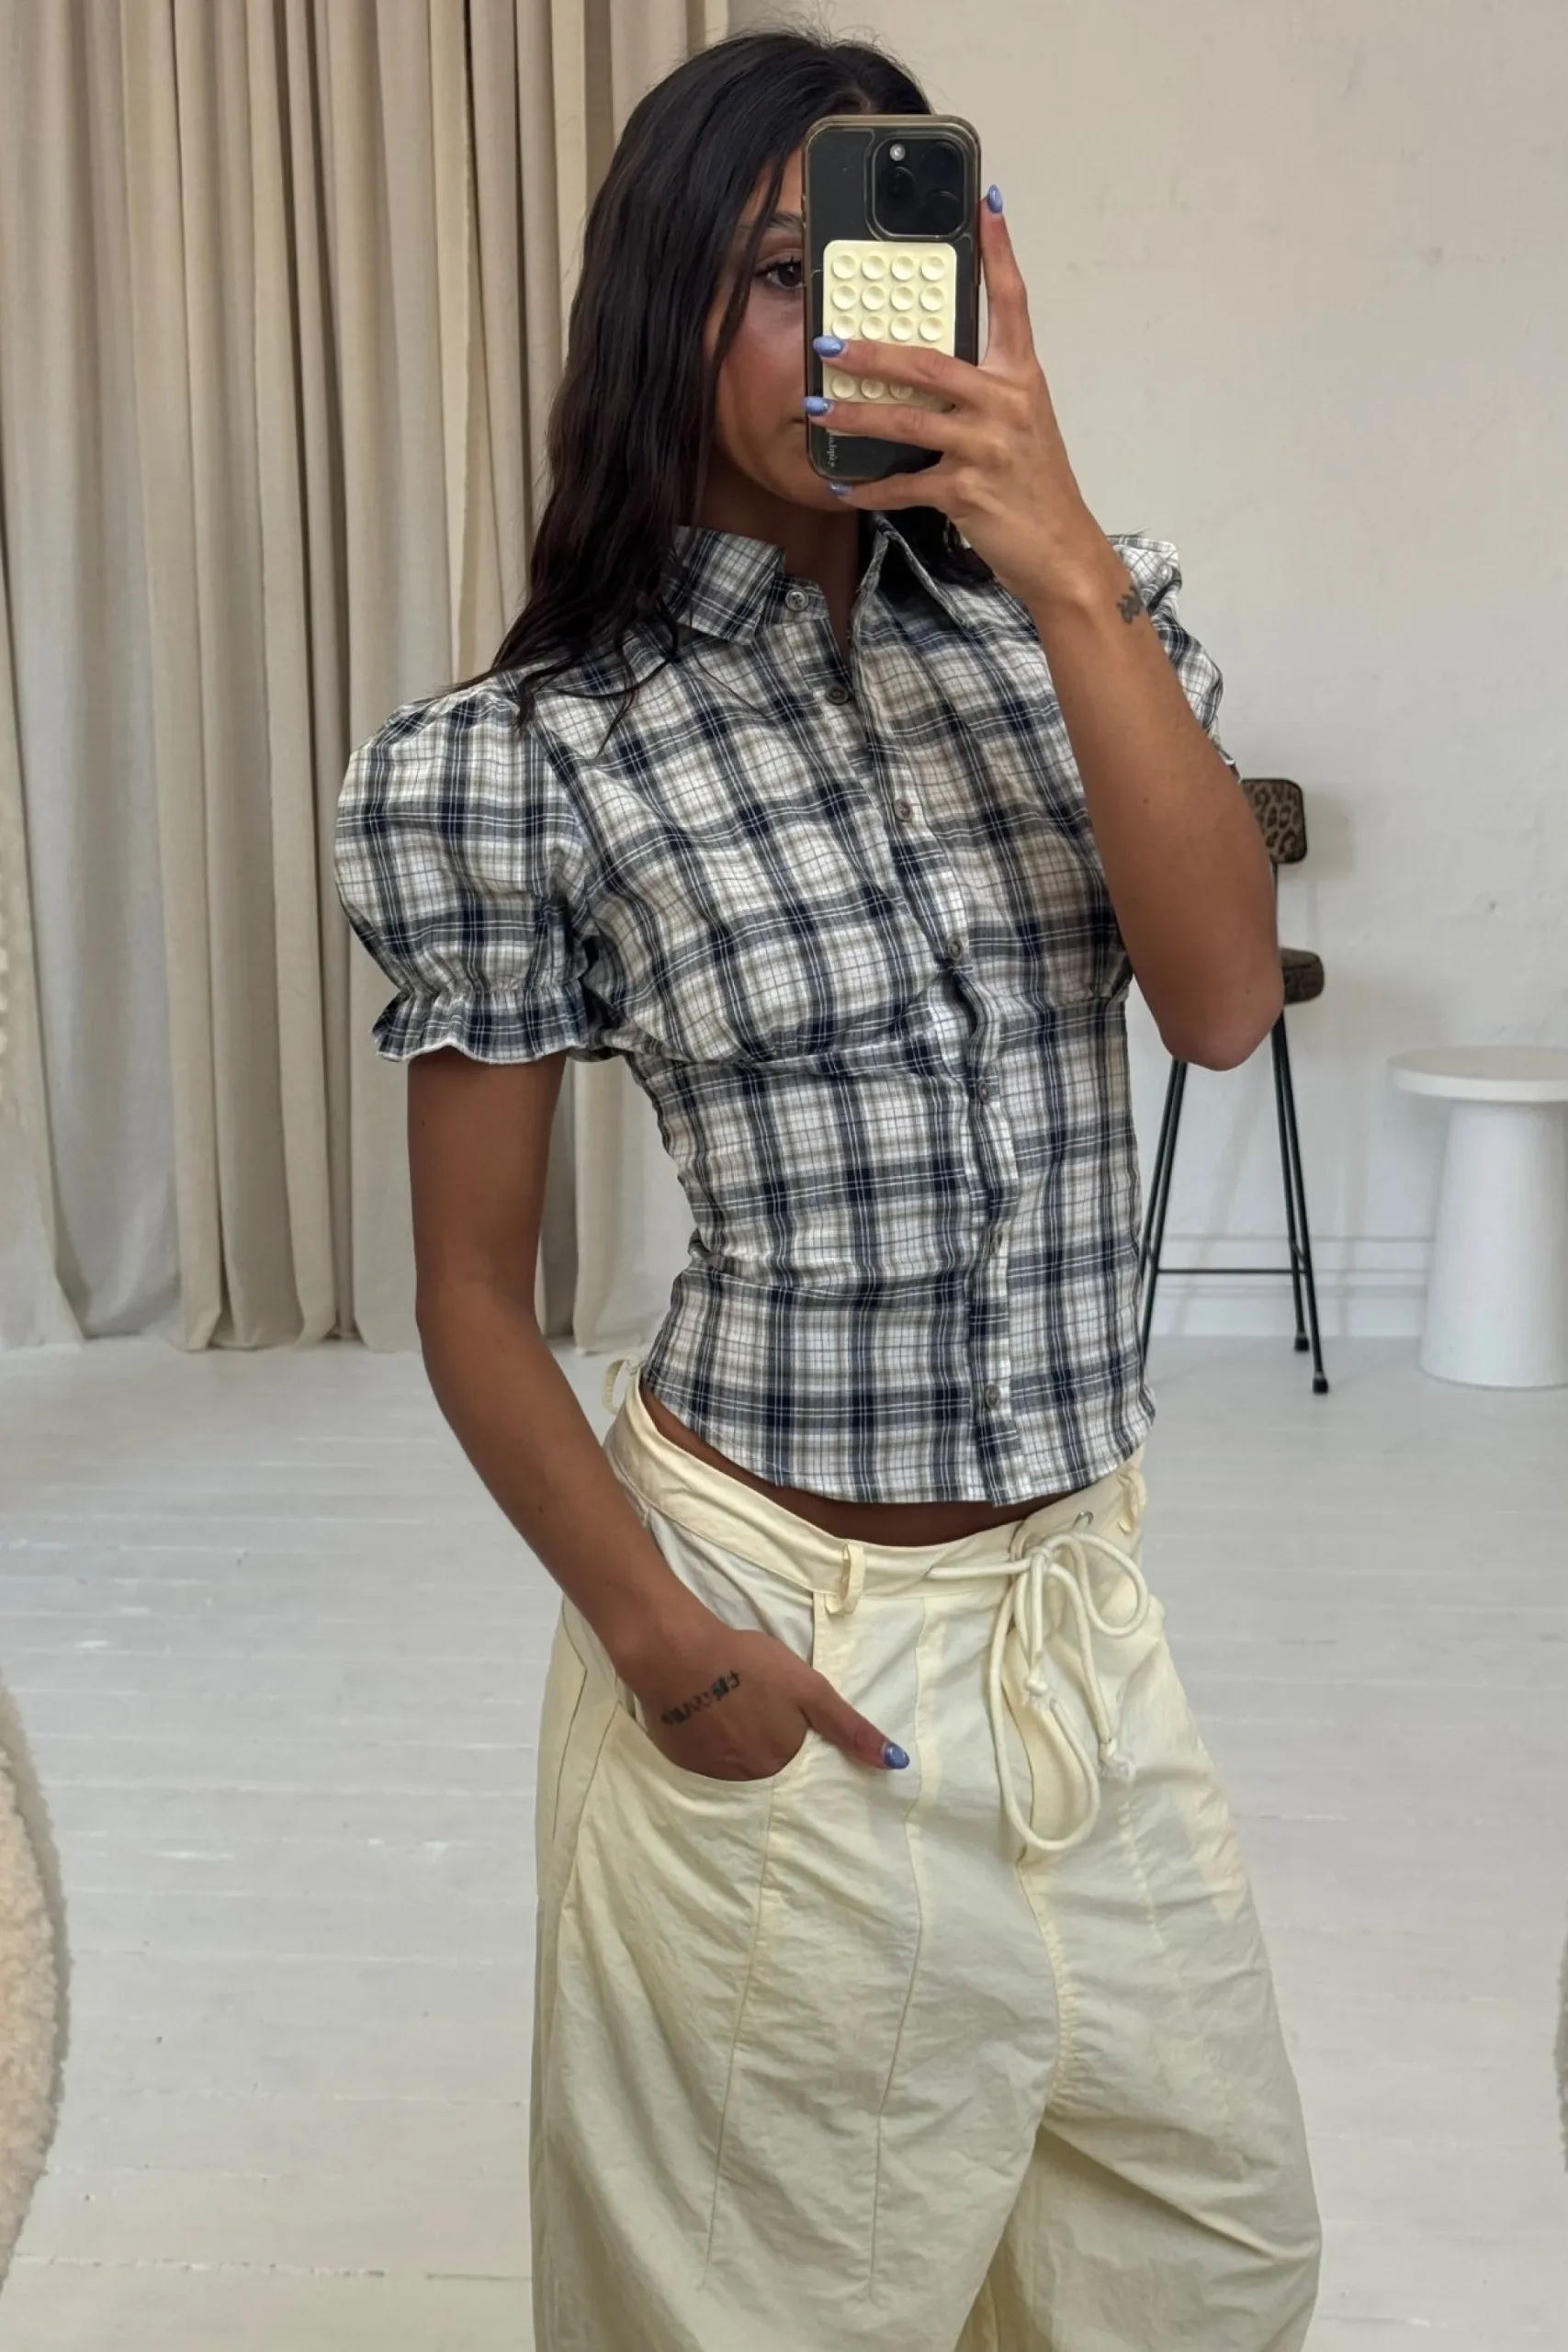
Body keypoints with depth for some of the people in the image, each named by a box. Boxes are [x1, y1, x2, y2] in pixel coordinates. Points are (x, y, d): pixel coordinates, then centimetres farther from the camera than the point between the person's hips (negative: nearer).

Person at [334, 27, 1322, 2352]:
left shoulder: (1081, 618, 1)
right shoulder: (512, 762, -10)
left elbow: (1225, 1004, -15)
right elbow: (474, 1291, -4)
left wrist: (1066, 567, -21)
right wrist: (661, 1640, -12)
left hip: (1081, 1602, 4)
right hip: (789, 1629, -4)